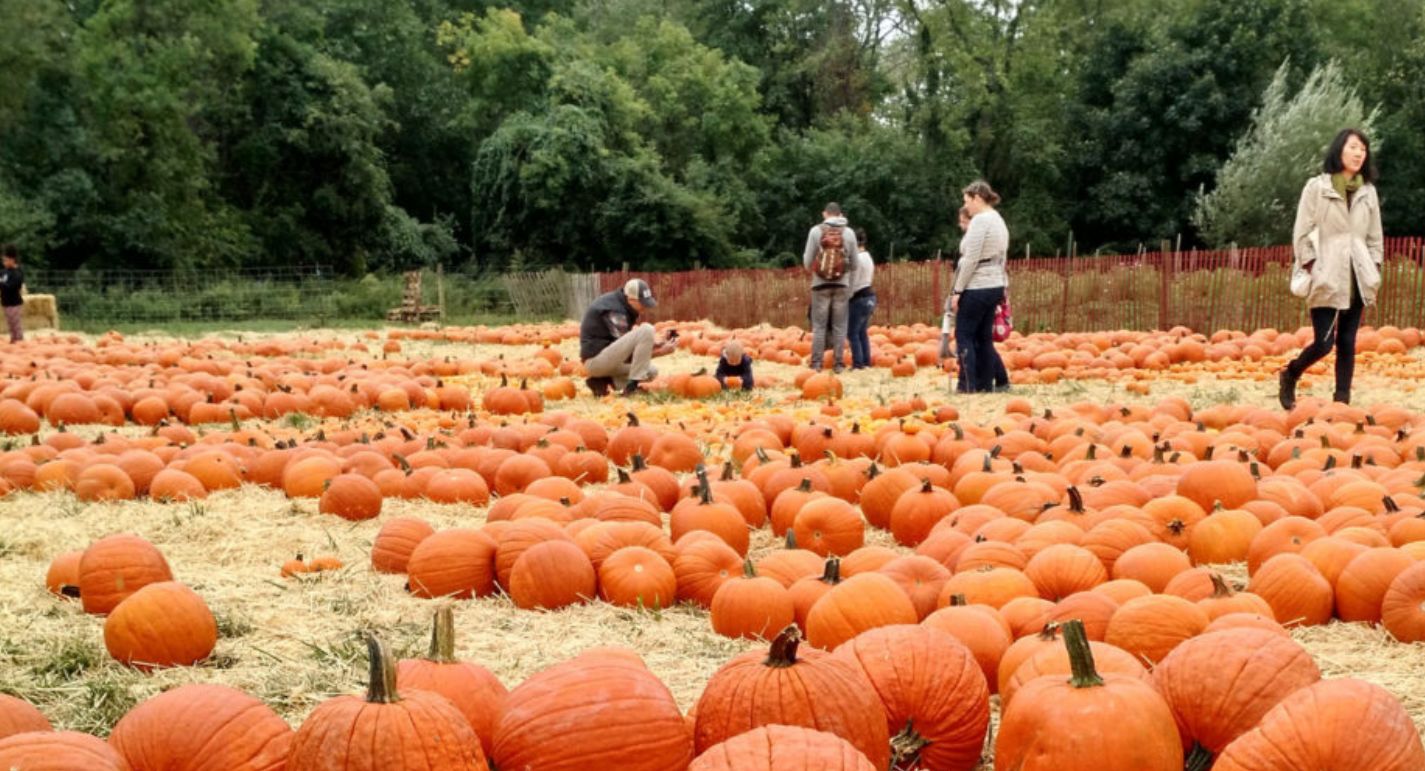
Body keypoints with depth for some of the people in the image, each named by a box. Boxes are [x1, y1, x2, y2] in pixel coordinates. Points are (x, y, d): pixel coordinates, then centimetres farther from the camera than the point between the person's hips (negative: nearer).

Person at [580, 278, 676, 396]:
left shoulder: (618, 303, 11)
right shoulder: (614, 311, -19)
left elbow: (628, 343, 17)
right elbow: (629, 354, -17)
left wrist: (656, 344, 4)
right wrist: (660, 352, -16)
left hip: (606, 358, 10)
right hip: (595, 359, -10)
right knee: (646, 330, -21)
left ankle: (601, 380, 6)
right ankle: (632, 386, -17)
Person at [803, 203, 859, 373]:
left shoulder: (816, 231, -4)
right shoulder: (849, 232, 0)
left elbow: (807, 262, -2)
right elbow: (854, 264, 4)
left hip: (820, 284, -1)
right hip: (842, 285, 1)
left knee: (819, 326, 5)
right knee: (839, 326, 7)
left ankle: (816, 363, 5)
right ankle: (838, 363, 6)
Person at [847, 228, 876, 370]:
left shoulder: (857, 258, -16)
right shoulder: (868, 257, 15)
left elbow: (853, 282, -18)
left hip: (859, 298, -10)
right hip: (869, 296, 10)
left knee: (853, 333, -5)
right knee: (863, 332, 13)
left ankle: (858, 363, -7)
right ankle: (866, 361, 13)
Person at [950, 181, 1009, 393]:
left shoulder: (980, 220, -14)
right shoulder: (999, 221, 14)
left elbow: (970, 260, -18)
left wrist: (957, 290, -13)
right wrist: (1000, 289, 18)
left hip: (976, 288, -9)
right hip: (996, 286, 9)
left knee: (964, 336, -1)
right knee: (984, 337, 11)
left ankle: (969, 385, -3)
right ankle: (986, 384, 11)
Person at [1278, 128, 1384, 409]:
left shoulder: (1368, 191, 11)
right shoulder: (1317, 187, -1)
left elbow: (1375, 237, 15)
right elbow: (1301, 233, -3)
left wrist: (1373, 272, 6)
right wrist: (1313, 268, -8)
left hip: (1356, 278, 4)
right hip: (1327, 278, -4)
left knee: (1347, 343, 4)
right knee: (1323, 343, -9)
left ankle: (1342, 401, 9)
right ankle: (1289, 376, 18)